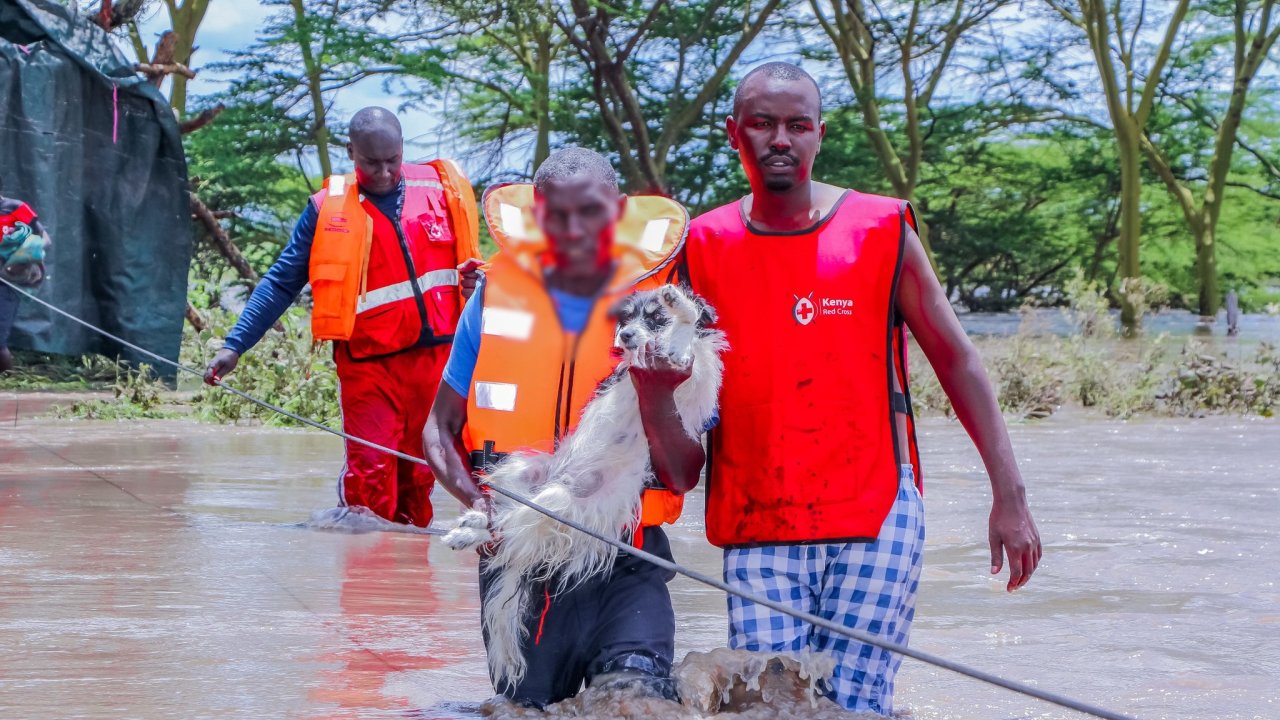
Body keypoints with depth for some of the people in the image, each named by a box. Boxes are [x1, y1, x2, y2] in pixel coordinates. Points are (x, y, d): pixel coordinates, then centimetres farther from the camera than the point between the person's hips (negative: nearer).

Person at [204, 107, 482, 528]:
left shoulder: (441, 189, 8)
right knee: (371, 473, -13)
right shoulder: (328, 209, 3)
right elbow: (281, 283, 7)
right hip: (369, 364, -2)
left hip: (437, 357, 2)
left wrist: (471, 280, -3)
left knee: (419, 477, 6)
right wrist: (235, 346, 1)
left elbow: (466, 261, 21)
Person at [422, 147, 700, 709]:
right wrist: (478, 500, -9)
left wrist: (655, 395, -20)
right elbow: (439, 429, 9)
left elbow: (685, 477, -3)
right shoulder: (497, 296, 5)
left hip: (623, 567, -2)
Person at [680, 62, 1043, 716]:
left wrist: (1009, 496, 3)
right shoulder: (706, 246, 7)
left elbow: (956, 360, 6)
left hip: (876, 520, -2)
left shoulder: (881, 231, 2)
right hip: (758, 532, 2)